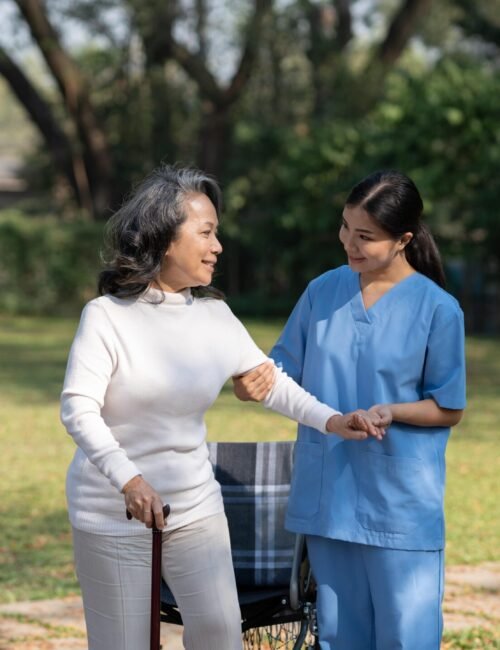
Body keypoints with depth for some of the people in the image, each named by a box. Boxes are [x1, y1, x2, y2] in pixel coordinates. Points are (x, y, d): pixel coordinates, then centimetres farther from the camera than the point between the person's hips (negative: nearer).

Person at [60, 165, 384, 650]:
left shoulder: (215, 315, 2)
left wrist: (330, 420, -6)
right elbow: (78, 408, -19)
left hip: (195, 506, 4)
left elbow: (269, 381, 9)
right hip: (114, 514, -4)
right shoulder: (107, 316, -12)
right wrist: (128, 479, -32)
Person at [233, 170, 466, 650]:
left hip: (400, 501, -4)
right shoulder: (323, 291, 3)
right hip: (327, 493, 4)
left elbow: (448, 410, -3)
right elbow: (286, 372, 7)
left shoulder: (437, 309, -8)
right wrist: (253, 385, -16)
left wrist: (392, 412, -21)